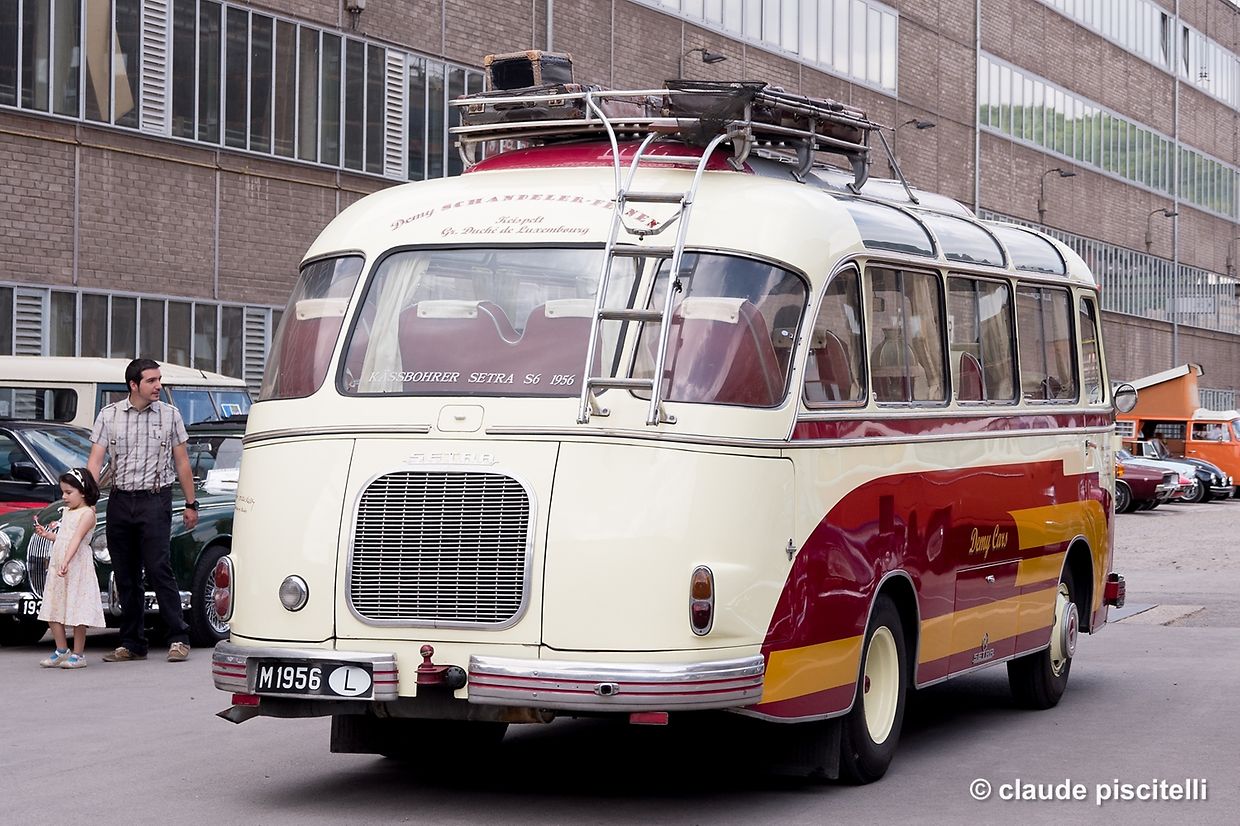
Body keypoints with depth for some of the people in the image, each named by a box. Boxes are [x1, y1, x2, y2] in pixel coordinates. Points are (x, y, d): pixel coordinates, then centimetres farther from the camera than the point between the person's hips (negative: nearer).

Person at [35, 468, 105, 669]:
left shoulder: (87, 513, -9)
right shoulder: (66, 512, 16)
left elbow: (77, 538, -22)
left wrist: (66, 561, -32)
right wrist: (47, 534, 9)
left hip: (77, 567, -9)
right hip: (57, 566, 9)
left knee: (77, 610, -5)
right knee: (53, 609, 8)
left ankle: (78, 654, 0)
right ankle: (61, 650, 17)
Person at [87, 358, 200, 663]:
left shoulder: (169, 414, 3)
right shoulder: (109, 416, 4)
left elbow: (182, 463, 8)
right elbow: (96, 460, 0)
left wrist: (191, 504, 7)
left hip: (155, 500, -2)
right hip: (119, 501, 2)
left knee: (159, 570, -11)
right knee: (125, 576, 7)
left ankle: (179, 639, -7)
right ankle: (132, 644, 14)